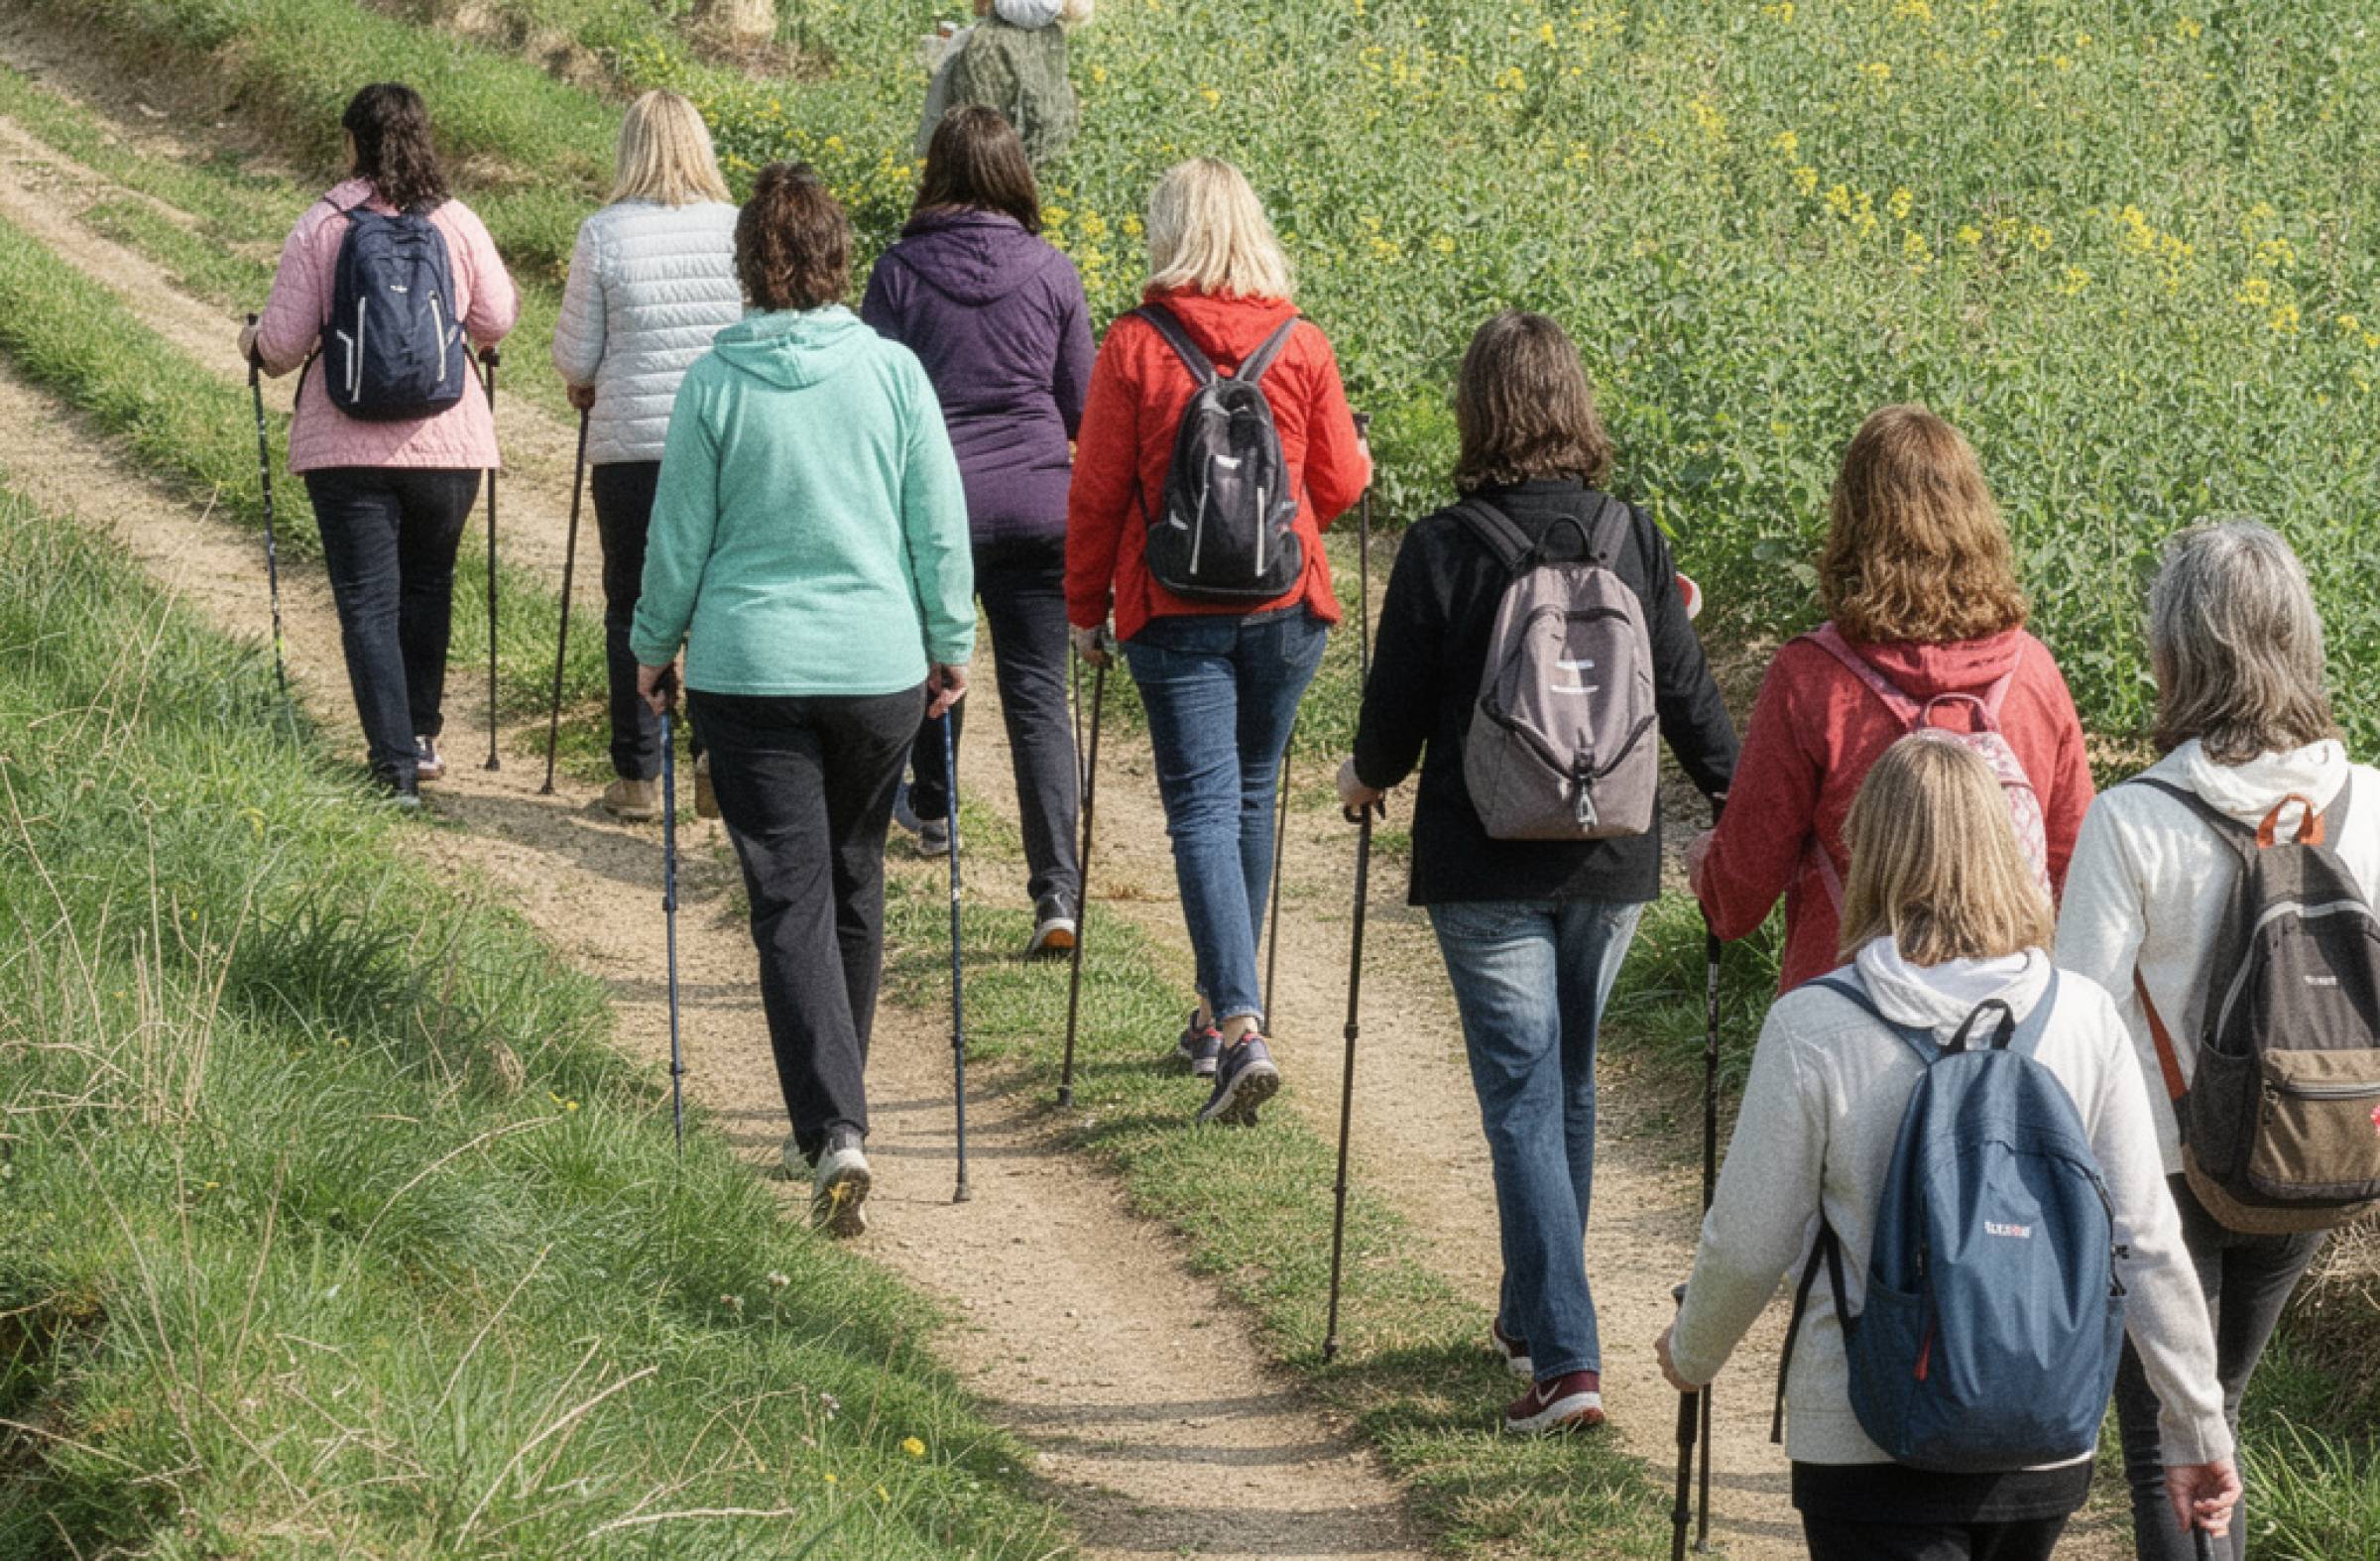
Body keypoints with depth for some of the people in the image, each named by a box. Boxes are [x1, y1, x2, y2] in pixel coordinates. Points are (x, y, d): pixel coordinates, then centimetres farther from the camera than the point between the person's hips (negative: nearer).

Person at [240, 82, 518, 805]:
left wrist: (253, 344, 18)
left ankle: (395, 765, -5)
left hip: (345, 447, -2)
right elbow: (498, 320, 7)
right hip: (447, 443, 2)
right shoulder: (457, 223, -1)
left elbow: (284, 342, -6)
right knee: (427, 585, 22)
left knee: (367, 603, 1)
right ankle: (420, 736, 29)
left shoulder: (321, 225, -6)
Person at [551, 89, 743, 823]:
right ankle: (723, 763, 5)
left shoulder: (604, 234, -6)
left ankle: (637, 777, 11)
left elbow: (575, 355, 0)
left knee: (634, 609, 8)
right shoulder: (740, 230, -2)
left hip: (631, 445, -1)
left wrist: (584, 388, 22)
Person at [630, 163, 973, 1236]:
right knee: (853, 884, 18)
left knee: (789, 898, -2)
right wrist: (951, 646, 14)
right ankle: (836, 1107, 31)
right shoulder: (892, 371, -3)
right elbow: (939, 525, 1)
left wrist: (654, 647, 16)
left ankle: (832, 1130, -17)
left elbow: (679, 535, 0)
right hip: (879, 666, 2)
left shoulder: (715, 383, -7)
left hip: (749, 669, -2)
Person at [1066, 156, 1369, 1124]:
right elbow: (1339, 486, 6)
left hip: (1175, 611, -3)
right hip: (1286, 607, 3)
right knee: (1251, 798, 18)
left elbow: (1098, 492, -4)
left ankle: (1241, 1030, -19)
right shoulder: (1302, 346, -1)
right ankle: (1221, 1009, 29)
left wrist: (1086, 609, 8)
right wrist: (1356, 456, 30)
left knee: (1203, 810, -4)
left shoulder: (1134, 347, -8)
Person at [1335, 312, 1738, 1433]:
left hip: (1487, 868, -4)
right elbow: (1687, 697, 3)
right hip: (1611, 862, 4)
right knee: (1569, 1081, 20)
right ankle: (1532, 1314, 34)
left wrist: (1367, 777, 17)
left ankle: (1564, 1357, -12)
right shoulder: (1634, 540, -3)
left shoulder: (1441, 550, -12)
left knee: (1522, 1097, -2)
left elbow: (1398, 711, -5)